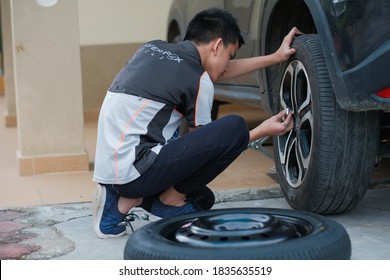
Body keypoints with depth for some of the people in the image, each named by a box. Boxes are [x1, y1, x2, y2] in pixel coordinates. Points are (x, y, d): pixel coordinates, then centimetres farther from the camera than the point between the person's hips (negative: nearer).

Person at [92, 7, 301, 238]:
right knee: (234, 128, -13)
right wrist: (264, 130, 13)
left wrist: (275, 57, 28)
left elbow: (214, 72, 27)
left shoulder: (154, 48, 14)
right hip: (134, 171, -9)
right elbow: (206, 143, 3)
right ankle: (171, 200, -1)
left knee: (202, 200, 24)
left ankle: (130, 199, 9)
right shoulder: (197, 80, -9)